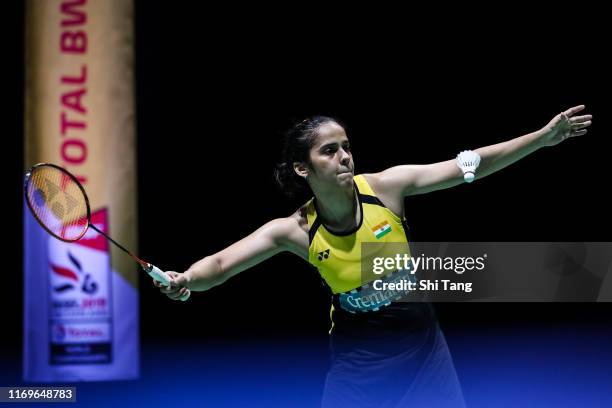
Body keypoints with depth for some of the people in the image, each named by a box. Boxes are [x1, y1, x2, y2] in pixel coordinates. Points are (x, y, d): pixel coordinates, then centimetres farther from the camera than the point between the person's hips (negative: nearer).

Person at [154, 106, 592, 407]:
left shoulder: (387, 186, -16)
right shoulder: (295, 230, -16)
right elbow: (222, 264, -21)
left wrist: (543, 136, -21)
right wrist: (184, 281, -43)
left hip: (419, 340, 1)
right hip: (357, 352, -1)